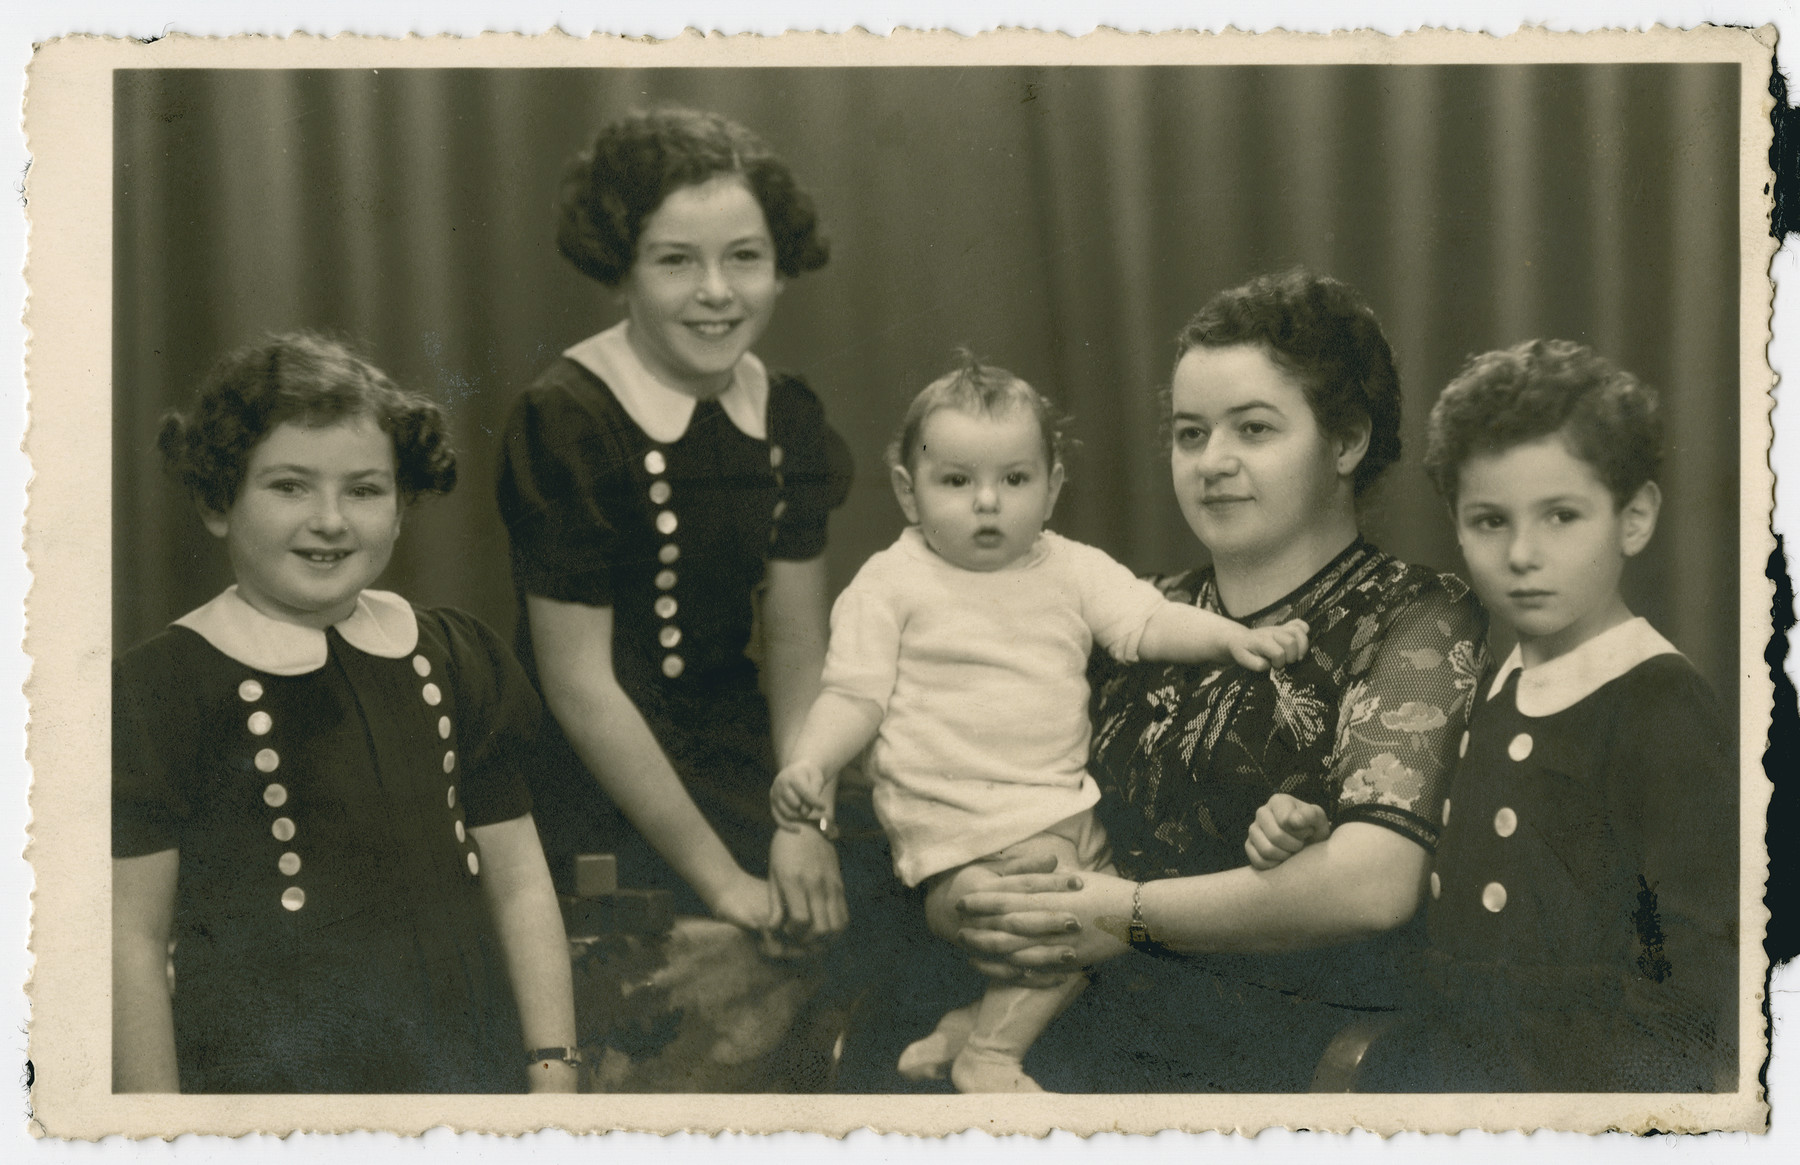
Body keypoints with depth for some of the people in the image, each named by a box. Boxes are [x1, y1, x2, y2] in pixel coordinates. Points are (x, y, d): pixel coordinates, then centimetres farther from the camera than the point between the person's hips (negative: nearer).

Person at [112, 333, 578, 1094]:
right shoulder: (158, 689, -7)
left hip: (468, 1066, 4)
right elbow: (132, 938, -7)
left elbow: (519, 886, 9)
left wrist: (553, 1074, 2)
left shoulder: (457, 661, 7)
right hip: (262, 1077, -4)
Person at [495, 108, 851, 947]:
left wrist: (805, 823, -9)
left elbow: (794, 641, 6)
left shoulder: (787, 418, 5)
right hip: (596, 792, -6)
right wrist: (720, 876, -14)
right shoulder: (565, 423, -15)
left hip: (739, 768, 6)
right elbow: (577, 684, -16)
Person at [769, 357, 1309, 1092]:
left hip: (1062, 799, 6)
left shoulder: (1072, 570, 10)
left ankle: (972, 1025, 1)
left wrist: (1235, 637, -16)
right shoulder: (892, 583, -1)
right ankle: (988, 1059, -5)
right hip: (953, 816, -6)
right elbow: (856, 693, -3)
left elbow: (1150, 622, 2)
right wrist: (812, 762, -22)